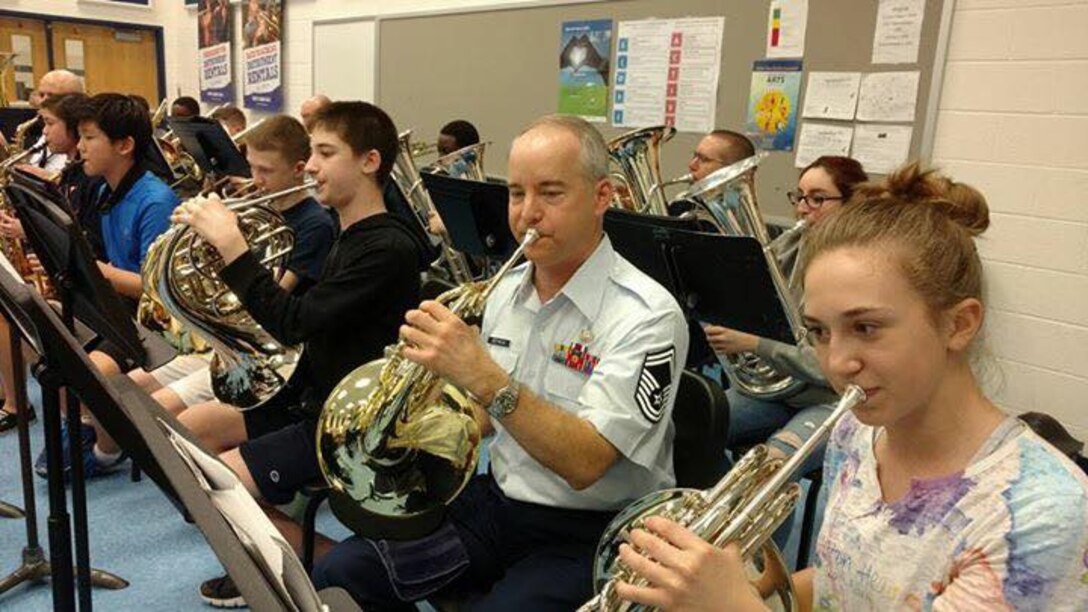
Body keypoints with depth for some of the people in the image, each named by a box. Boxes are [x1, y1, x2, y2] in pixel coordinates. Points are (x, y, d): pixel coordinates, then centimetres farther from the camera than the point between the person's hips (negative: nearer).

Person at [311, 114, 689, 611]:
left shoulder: (646, 315, -18)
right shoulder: (505, 292, 4)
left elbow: (583, 463, -26)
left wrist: (481, 374, -34)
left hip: (586, 533, -6)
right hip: (496, 498, 6)